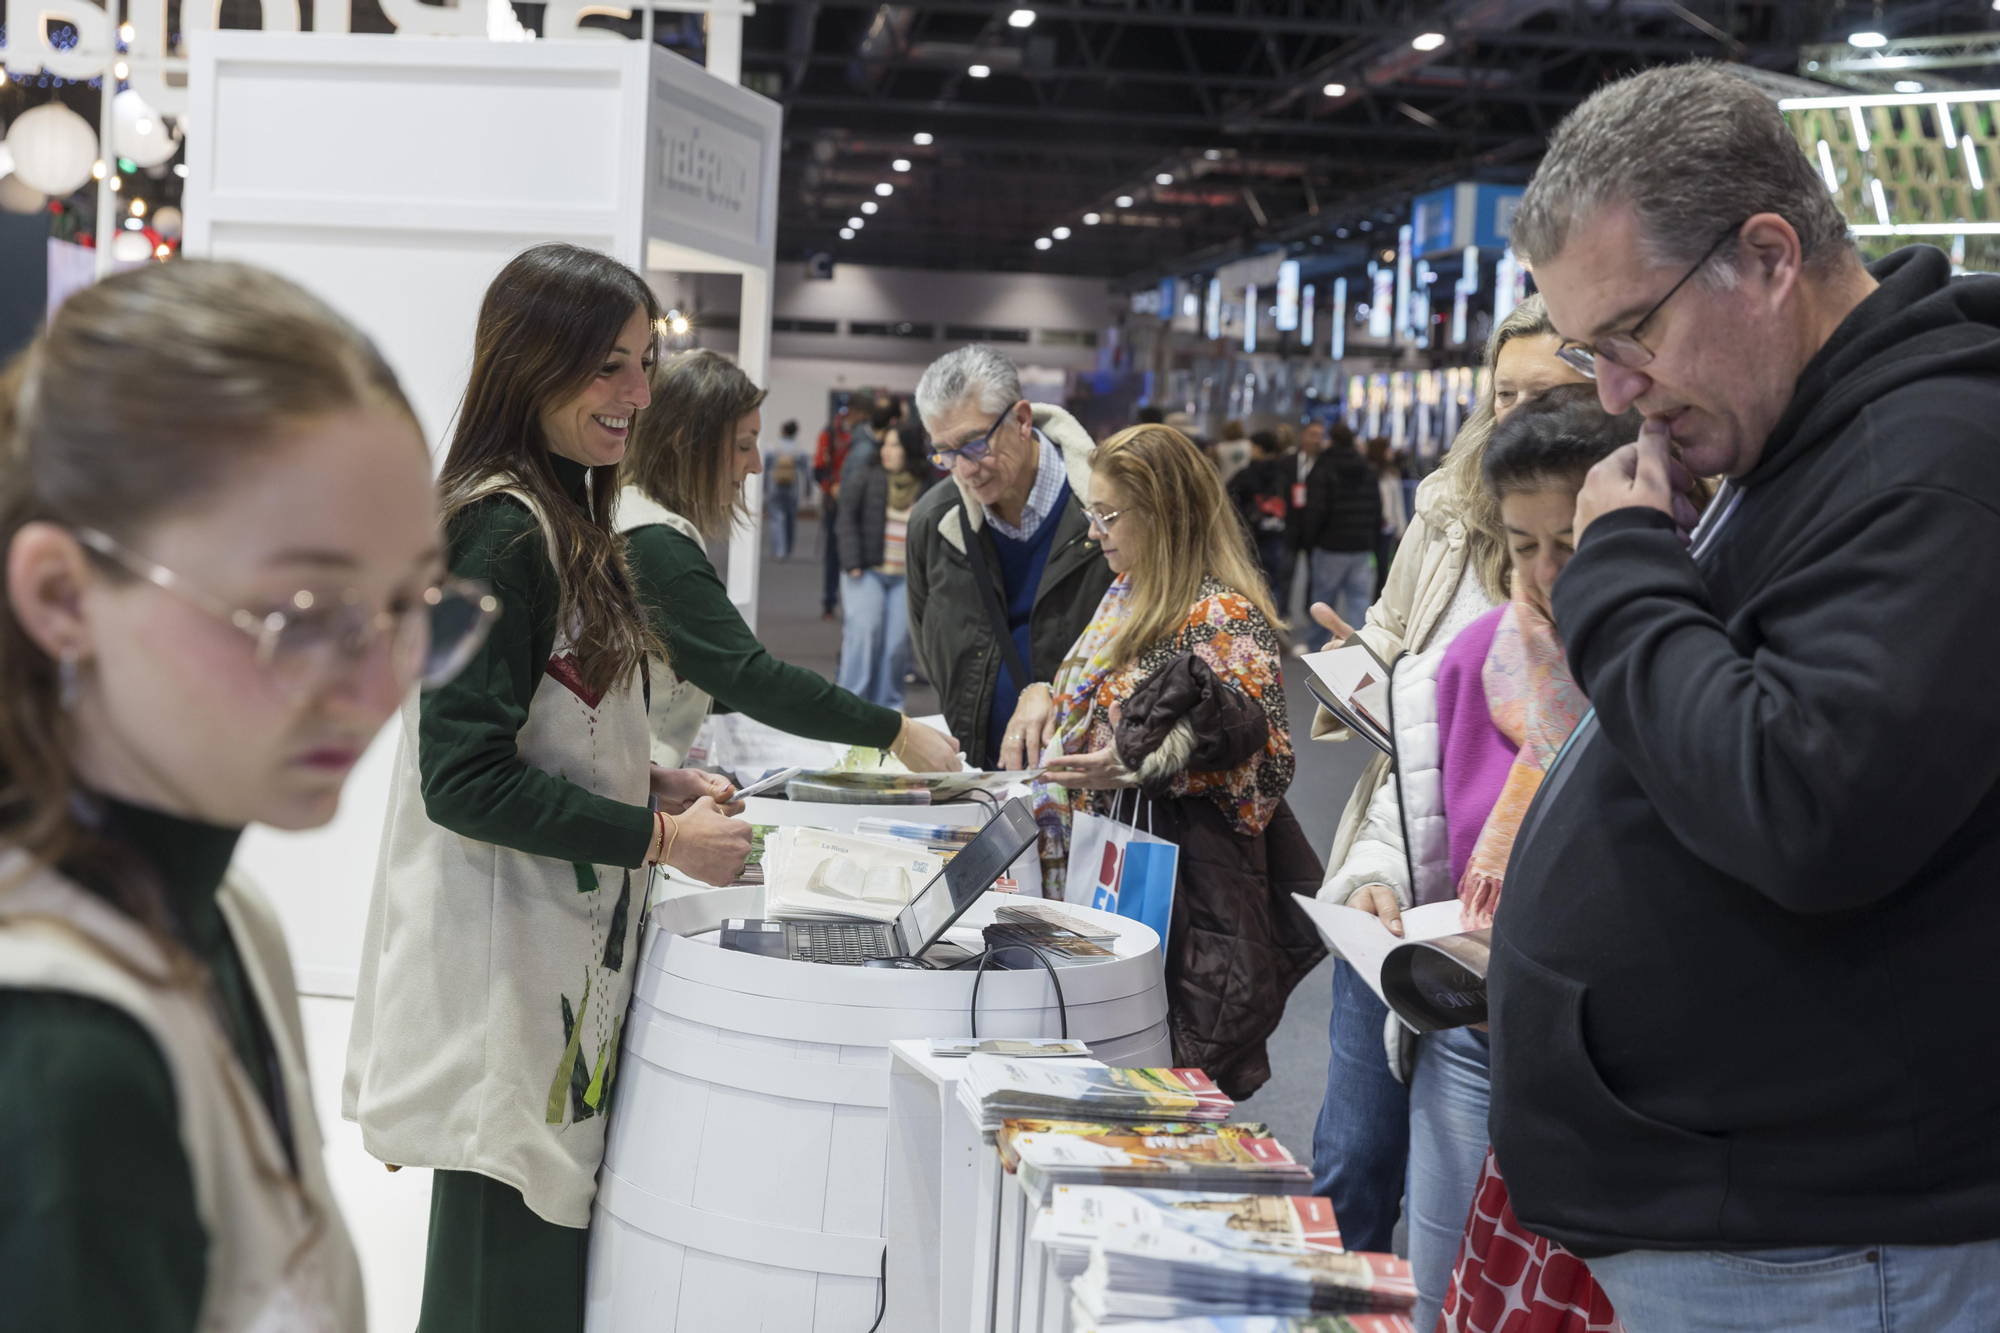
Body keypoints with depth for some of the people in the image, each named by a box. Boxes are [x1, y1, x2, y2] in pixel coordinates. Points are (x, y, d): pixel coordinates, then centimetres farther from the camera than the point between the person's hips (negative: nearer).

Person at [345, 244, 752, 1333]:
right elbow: (464, 780, -21)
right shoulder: (503, 531, -17)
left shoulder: (560, 515, 13)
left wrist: (654, 782, 6)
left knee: (546, 1245, 17)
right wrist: (659, 837, -16)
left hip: (564, 952, 10)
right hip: (504, 961, -10)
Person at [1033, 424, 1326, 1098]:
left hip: (1187, 884, -8)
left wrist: (1138, 766, -26)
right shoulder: (1128, 593, 13)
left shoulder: (1224, 618, -15)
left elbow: (1264, 761, -19)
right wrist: (1049, 698, 11)